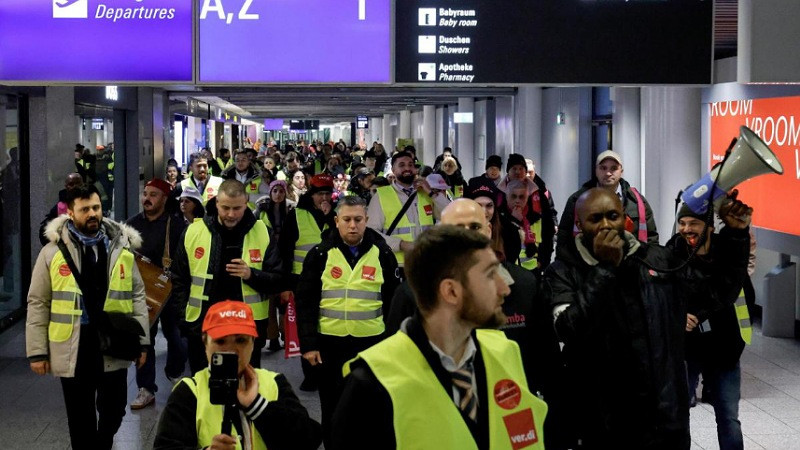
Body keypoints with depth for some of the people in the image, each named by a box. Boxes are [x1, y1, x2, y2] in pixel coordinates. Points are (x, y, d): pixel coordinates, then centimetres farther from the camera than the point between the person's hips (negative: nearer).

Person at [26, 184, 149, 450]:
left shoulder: (121, 248, 5)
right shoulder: (53, 251, -2)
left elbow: (137, 296, 8)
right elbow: (38, 304, -1)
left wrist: (141, 341, 3)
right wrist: (37, 351, -4)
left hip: (113, 345, 2)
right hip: (73, 348, -1)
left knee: (113, 412, 8)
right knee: (80, 418, 9)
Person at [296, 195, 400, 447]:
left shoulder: (382, 254, 0)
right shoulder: (321, 254, -2)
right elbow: (306, 302, -1)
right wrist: (308, 343, -7)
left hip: (371, 342, 0)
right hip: (330, 342, 0)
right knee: (332, 407, 10)